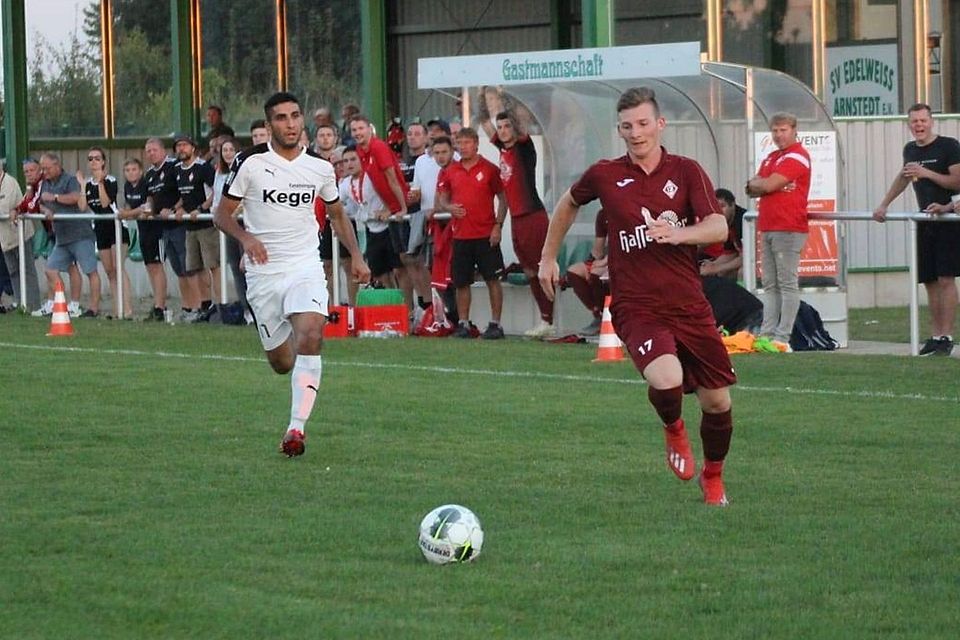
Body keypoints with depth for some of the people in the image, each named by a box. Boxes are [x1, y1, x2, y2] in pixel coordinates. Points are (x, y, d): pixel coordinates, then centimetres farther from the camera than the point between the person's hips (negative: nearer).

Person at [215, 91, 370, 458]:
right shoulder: (250, 163, -4)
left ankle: (297, 427, -26)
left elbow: (337, 213, 22)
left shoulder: (320, 167, 5)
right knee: (281, 362, 6)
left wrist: (356, 256, 12)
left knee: (311, 337, -25)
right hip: (263, 272, 0)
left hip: (305, 266, 1)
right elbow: (222, 214, 2)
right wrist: (246, 237, -18)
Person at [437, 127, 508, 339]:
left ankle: (495, 324, 1)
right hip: (460, 234, 4)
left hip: (487, 234, -4)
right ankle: (463, 324, 13)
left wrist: (498, 225, -8)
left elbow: (503, 199, 1)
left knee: (493, 279, -4)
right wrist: (448, 207, -8)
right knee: (461, 282, 5)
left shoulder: (489, 169, -1)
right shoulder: (450, 172, 9)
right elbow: (442, 199, 15)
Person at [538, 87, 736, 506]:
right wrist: (549, 257, 25)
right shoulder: (605, 176, 2)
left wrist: (677, 234, -29)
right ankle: (674, 431, 8)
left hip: (689, 305, 2)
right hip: (636, 308, -2)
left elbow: (719, 227, -10)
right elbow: (568, 204, 23)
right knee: (666, 381, -29)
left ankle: (713, 478, 33)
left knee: (717, 400, 4)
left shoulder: (686, 172, 2)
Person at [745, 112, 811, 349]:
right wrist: (761, 185, -7)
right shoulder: (770, 158, 21)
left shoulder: (797, 156, -8)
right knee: (770, 285, 9)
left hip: (789, 229, -9)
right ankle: (767, 333, 10)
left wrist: (755, 183, 6)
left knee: (788, 283, -7)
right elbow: (753, 190, 14)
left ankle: (783, 337, -9)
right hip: (767, 228, 9)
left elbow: (768, 185, -15)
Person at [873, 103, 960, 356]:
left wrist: (927, 173, -17)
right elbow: (903, 177, 33)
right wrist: (884, 205, 30)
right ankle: (935, 335, 10)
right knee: (930, 281, 5)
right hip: (925, 221, 6)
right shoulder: (910, 150, 15)